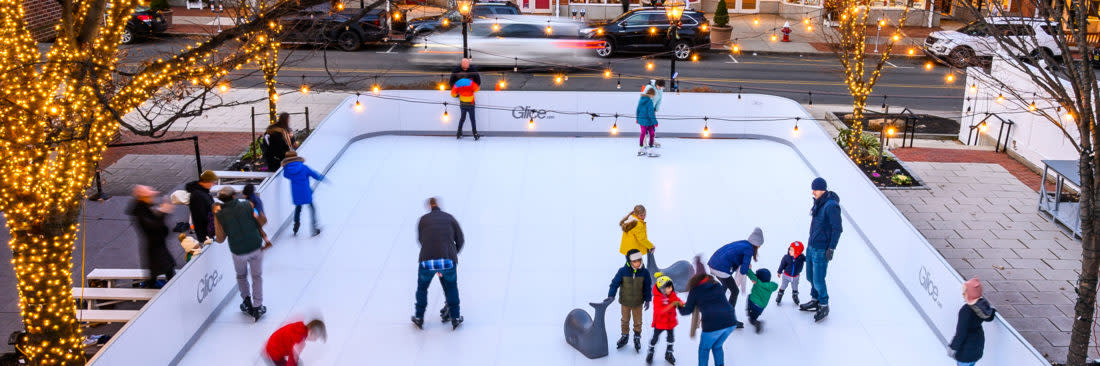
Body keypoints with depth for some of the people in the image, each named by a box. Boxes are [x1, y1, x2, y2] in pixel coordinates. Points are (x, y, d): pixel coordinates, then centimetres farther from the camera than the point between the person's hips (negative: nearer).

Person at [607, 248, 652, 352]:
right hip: (625, 301, 0)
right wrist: (611, 296, -23)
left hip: (638, 302, 0)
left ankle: (637, 338, 36)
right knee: (625, 320, 20)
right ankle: (624, 336, 41)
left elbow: (647, 287, -5)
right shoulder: (622, 271, -21)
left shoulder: (644, 272, -17)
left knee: (638, 321, 15)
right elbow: (615, 283, -15)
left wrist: (647, 300, -3)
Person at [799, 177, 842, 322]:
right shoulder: (819, 203, 6)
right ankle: (815, 301, 33)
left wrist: (831, 249, -19)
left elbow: (837, 228, -19)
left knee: (818, 279, -4)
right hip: (812, 246, 9)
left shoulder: (831, 205, -20)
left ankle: (824, 306, 12)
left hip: (822, 249, -9)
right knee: (811, 275, 18)